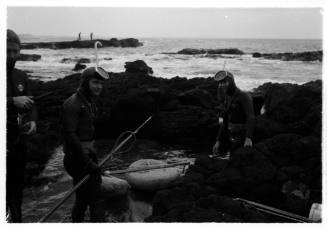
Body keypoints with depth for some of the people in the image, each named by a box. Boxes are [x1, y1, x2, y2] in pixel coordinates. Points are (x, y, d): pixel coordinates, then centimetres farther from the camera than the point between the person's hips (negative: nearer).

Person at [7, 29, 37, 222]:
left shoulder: (21, 76, 8)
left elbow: (31, 104, 10)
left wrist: (33, 121, -8)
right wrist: (13, 101, -29)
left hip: (19, 140, 6)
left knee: (17, 185, 19)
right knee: (7, 189, -6)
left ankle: (17, 219, 35)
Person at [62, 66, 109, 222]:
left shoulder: (90, 103, 16)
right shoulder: (72, 104, -15)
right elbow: (70, 135, -21)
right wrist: (88, 162, -22)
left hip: (87, 155, 10)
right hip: (78, 158, -10)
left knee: (82, 199, 18)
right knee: (96, 200, -9)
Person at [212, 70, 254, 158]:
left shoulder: (243, 96, -13)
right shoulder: (227, 99, 13)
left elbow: (250, 117, -25)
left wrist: (248, 138, -37)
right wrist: (218, 141, 11)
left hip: (241, 136, -8)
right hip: (229, 134, 8)